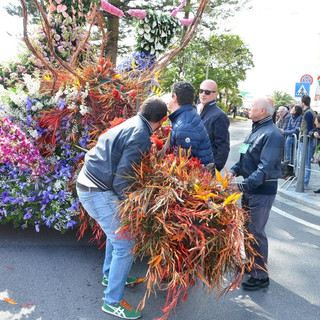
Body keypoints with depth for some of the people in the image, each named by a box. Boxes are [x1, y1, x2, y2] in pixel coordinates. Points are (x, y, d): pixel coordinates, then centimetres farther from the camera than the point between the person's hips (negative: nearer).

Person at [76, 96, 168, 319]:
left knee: (117, 232, 27)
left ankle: (110, 275, 46)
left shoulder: (131, 124, 9)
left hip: (88, 183, 10)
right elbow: (121, 180, -21)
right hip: (98, 192, -10)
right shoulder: (140, 137, -19)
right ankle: (113, 301, 13)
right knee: (125, 245, -2)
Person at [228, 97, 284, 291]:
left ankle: (261, 276, 12)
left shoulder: (272, 134, -20)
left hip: (263, 190, -10)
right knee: (247, 228, 19)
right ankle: (251, 264, 37)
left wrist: (243, 186, -31)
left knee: (256, 232, -2)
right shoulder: (256, 130, 12)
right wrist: (235, 171, -2)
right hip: (249, 188, 10)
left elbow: (265, 169, -27)